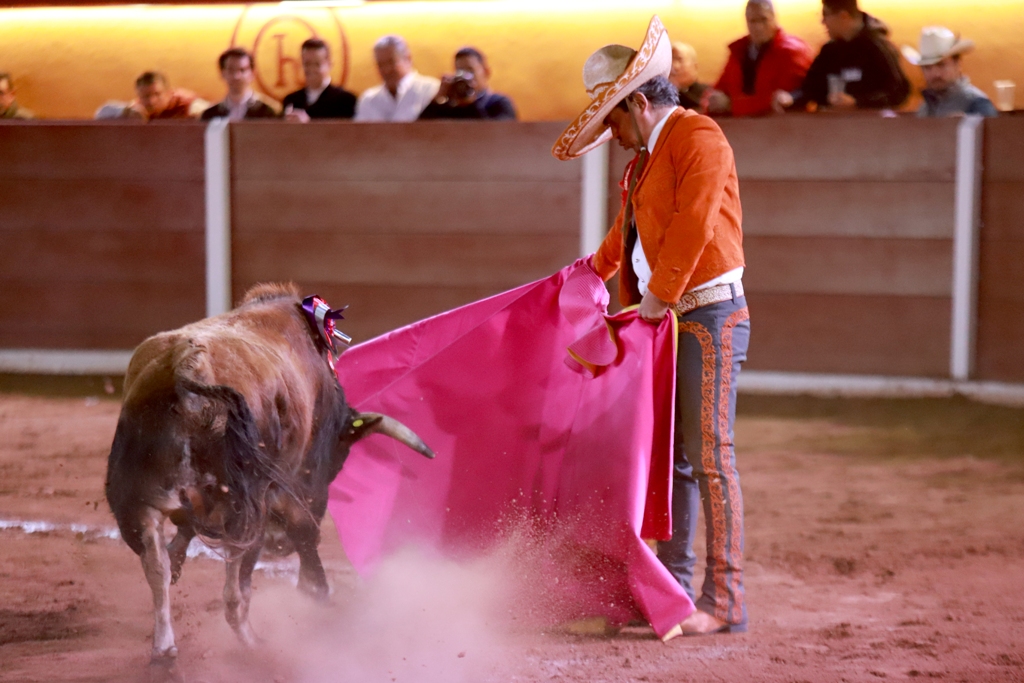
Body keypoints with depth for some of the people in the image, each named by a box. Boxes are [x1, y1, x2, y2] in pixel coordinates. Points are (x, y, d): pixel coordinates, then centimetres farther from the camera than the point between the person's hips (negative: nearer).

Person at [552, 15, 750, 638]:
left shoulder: (700, 138, -12)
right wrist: (596, 270, 44)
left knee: (710, 455, -10)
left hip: (711, 313, -9)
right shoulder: (646, 155, 17)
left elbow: (692, 225, -20)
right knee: (671, 456, 11)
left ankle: (725, 601, -8)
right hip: (668, 318, 9)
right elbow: (630, 226, 33)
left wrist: (659, 296, -18)